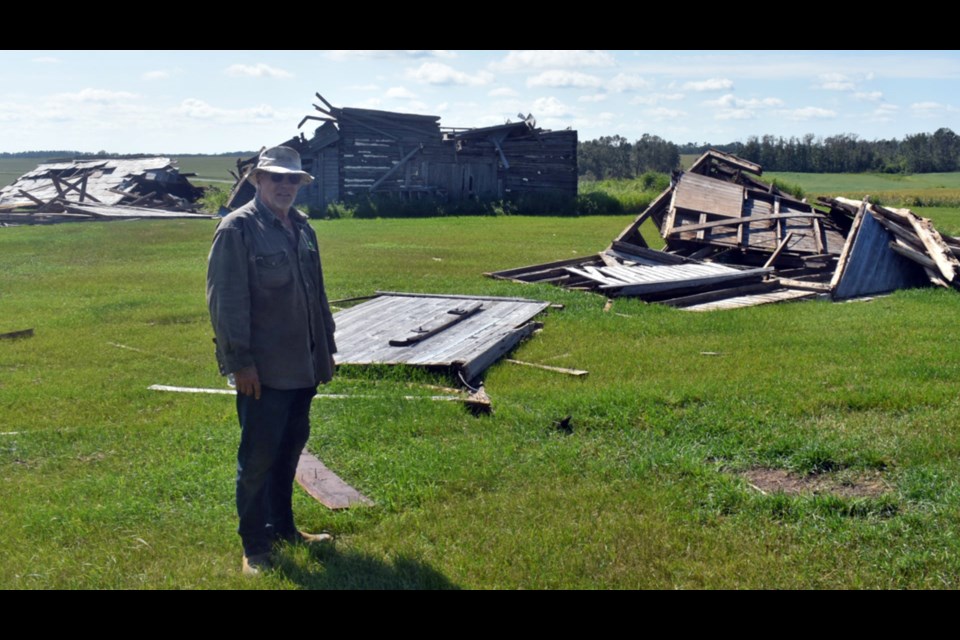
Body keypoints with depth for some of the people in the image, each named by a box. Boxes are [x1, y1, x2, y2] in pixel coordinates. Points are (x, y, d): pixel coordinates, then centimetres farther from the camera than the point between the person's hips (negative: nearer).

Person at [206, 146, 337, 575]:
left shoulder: (302, 228, 12)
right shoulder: (237, 229, -11)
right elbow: (226, 301, -14)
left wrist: (326, 347, 17)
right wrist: (240, 361, -17)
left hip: (303, 365, 7)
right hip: (263, 370, -7)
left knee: (291, 448, 17)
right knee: (258, 458, 2)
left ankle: (282, 527, 32)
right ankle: (254, 546, 14)